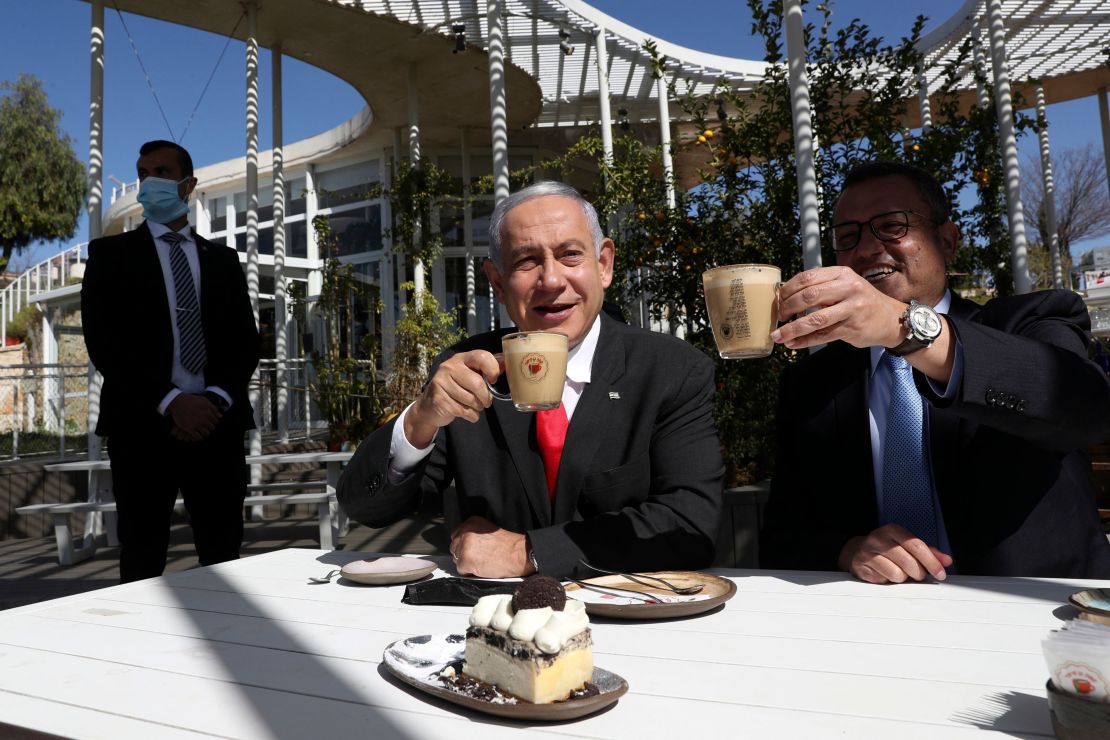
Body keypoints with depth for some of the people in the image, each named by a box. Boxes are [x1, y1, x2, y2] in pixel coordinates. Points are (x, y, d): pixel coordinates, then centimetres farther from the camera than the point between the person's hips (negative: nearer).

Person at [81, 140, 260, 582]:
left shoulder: (223, 260, 17)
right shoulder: (111, 253, 9)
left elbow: (246, 340, 9)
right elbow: (103, 341, -2)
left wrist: (217, 400, -9)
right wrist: (171, 402, -14)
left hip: (218, 423, 2)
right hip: (143, 425, -1)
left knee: (224, 560, 3)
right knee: (142, 562, 4)